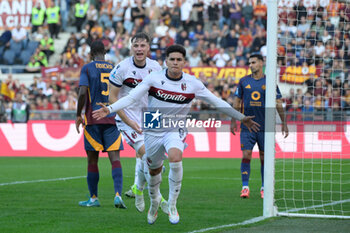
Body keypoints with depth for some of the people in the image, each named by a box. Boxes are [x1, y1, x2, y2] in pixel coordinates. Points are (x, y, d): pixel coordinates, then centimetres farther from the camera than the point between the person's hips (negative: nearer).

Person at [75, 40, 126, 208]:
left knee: (92, 159, 8)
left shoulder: (87, 68, -1)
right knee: (115, 158, -4)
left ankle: (93, 198, 13)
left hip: (92, 118, -2)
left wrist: (78, 115, -3)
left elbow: (82, 92, -13)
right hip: (112, 119, 2)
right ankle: (118, 195, -21)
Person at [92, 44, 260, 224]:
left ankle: (172, 204, -17)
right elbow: (131, 98, -13)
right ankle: (154, 201, 46)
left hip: (175, 130, -1)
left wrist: (241, 118, 3)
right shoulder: (153, 78, -10)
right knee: (154, 170, 13)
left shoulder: (192, 84, -7)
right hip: (153, 130, 1)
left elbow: (217, 102, 2)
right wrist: (109, 109, -27)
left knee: (175, 157, -31)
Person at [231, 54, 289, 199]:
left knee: (264, 158, 4)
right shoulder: (244, 81, 6)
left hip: (264, 126, -1)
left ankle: (264, 188, 15)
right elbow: (237, 102, 12)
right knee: (246, 155, -8)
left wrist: (284, 123, 2)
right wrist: (233, 121, 8)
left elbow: (278, 104, 4)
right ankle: (245, 187, -5)